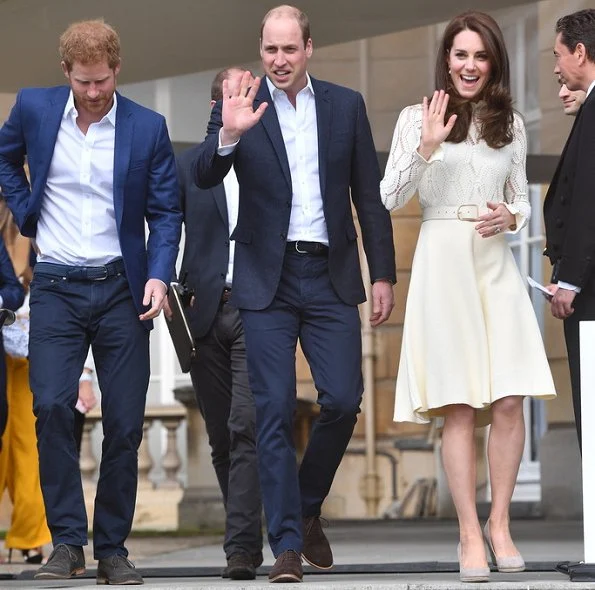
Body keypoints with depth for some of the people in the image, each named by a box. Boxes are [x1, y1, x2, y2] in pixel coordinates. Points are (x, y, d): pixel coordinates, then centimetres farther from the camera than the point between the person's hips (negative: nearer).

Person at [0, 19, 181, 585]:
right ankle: (67, 541, -9)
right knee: (51, 406, -17)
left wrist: (158, 274, -12)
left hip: (121, 288, 0)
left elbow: (166, 212, 3)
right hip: (56, 288, 0)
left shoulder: (147, 127, -1)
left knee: (124, 423, 0)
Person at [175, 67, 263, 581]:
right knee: (222, 436, 8)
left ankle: (242, 548, -17)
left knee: (247, 427, -15)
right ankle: (246, 537, 21)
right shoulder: (189, 165, 12)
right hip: (206, 310, 3)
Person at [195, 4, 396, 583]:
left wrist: (383, 273, 5)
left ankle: (308, 508, 21)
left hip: (330, 277, 2)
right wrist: (229, 134, -30)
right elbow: (204, 178, -11)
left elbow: (369, 195, 9)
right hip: (268, 281, -2)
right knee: (274, 411, -4)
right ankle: (287, 544, -1)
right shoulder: (240, 106, 1)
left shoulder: (346, 105, 7)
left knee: (343, 400, -3)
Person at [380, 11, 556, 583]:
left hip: (496, 263, 3)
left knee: (509, 404, -4)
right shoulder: (417, 118, 3)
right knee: (458, 408, -3)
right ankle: (470, 534, 1)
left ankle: (499, 523, 10)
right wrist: (426, 148, -15)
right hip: (442, 262, -3)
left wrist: (510, 218, -5)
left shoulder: (511, 124, 12)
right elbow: (389, 198, -1)